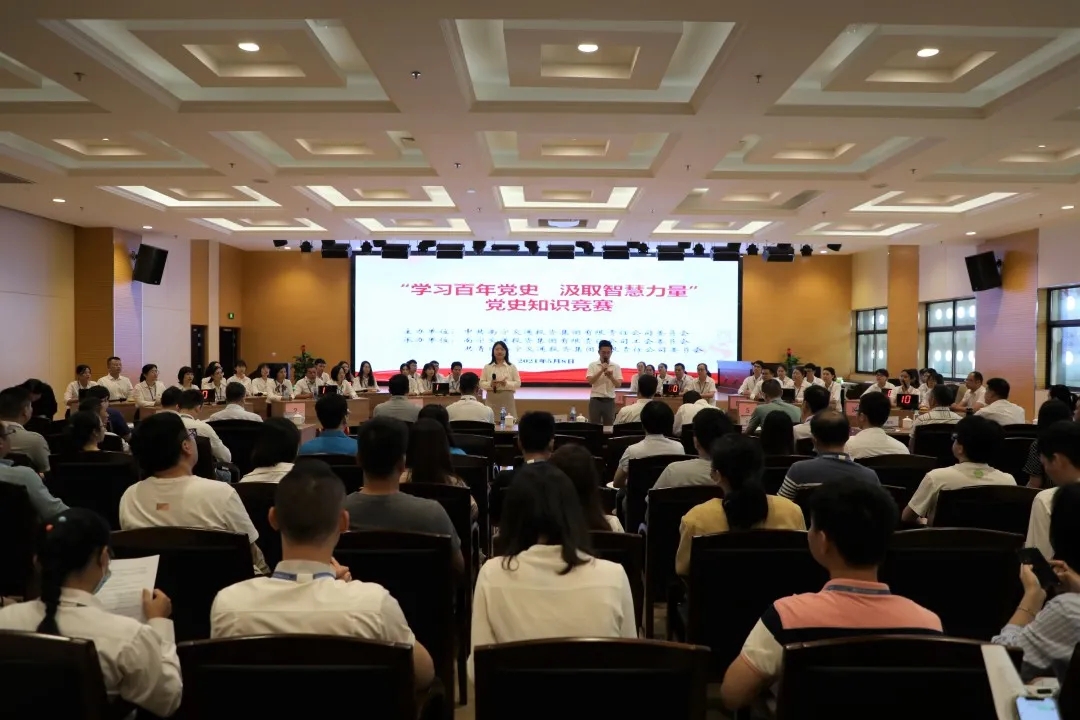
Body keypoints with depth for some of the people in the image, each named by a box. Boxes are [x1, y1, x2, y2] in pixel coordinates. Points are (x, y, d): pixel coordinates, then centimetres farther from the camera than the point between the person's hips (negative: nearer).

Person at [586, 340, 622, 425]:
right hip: (595, 400, -2)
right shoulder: (592, 365, 1)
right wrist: (601, 371, -19)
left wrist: (611, 377, -21)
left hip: (609, 401, 2)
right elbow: (590, 381, -11)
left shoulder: (616, 367, 5)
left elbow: (619, 384, -2)